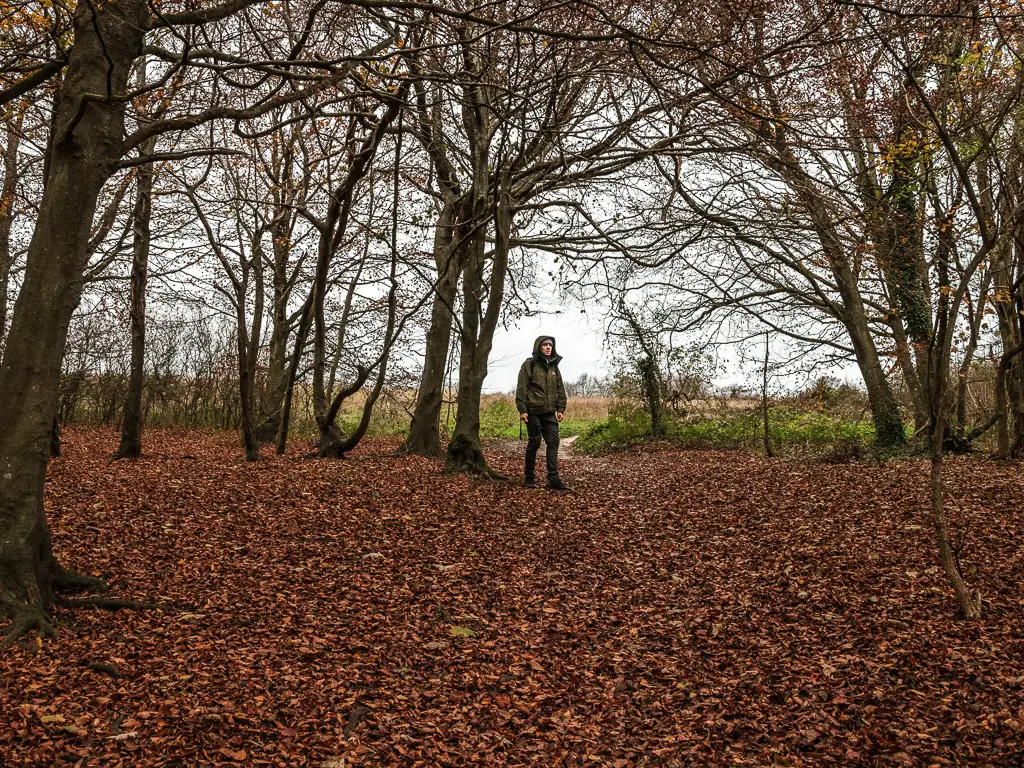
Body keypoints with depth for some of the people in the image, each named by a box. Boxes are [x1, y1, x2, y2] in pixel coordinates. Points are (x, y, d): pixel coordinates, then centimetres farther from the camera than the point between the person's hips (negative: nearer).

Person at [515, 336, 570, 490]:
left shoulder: (554, 366, 14)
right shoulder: (529, 365, -3)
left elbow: (560, 390, 17)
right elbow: (521, 389, -7)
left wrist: (561, 409, 9)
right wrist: (522, 410, -13)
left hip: (550, 413, 5)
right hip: (533, 412, -5)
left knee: (553, 443, -2)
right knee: (534, 443, 0)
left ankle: (553, 479, -1)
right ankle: (529, 478, 13)